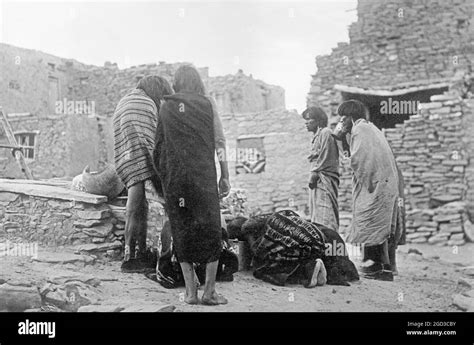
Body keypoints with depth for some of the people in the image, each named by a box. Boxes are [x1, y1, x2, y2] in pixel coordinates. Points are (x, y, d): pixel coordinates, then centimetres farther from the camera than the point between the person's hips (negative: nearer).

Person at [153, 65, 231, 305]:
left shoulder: (166, 107, 7)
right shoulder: (207, 103, 4)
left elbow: (159, 146, 7)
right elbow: (219, 142, 0)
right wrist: (225, 176, 4)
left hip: (173, 176, 2)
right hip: (203, 175, -1)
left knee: (181, 231, 9)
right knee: (210, 229, 7)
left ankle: (190, 291, 8)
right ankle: (209, 291, 3)